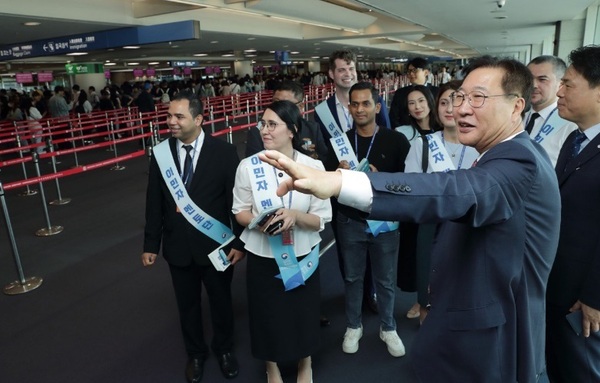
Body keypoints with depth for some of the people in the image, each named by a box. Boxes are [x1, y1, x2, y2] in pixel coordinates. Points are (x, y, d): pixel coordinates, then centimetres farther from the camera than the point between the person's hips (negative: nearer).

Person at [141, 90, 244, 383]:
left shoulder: (224, 152, -12)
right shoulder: (161, 153, -4)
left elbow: (236, 200, -9)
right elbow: (154, 203, 1)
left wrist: (239, 242, -8)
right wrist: (151, 244, 3)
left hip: (215, 245, -2)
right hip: (177, 247, 2)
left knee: (221, 301, 18)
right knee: (187, 305, 19)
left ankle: (224, 349, 45)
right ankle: (195, 353, 45)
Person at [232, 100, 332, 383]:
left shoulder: (313, 166, -10)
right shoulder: (248, 166, -9)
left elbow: (322, 219, -7)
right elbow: (240, 211, -1)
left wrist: (296, 215, -27)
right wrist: (258, 221, -22)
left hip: (302, 258, 0)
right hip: (262, 259, 0)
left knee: (303, 314, 17)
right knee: (267, 315, 16)